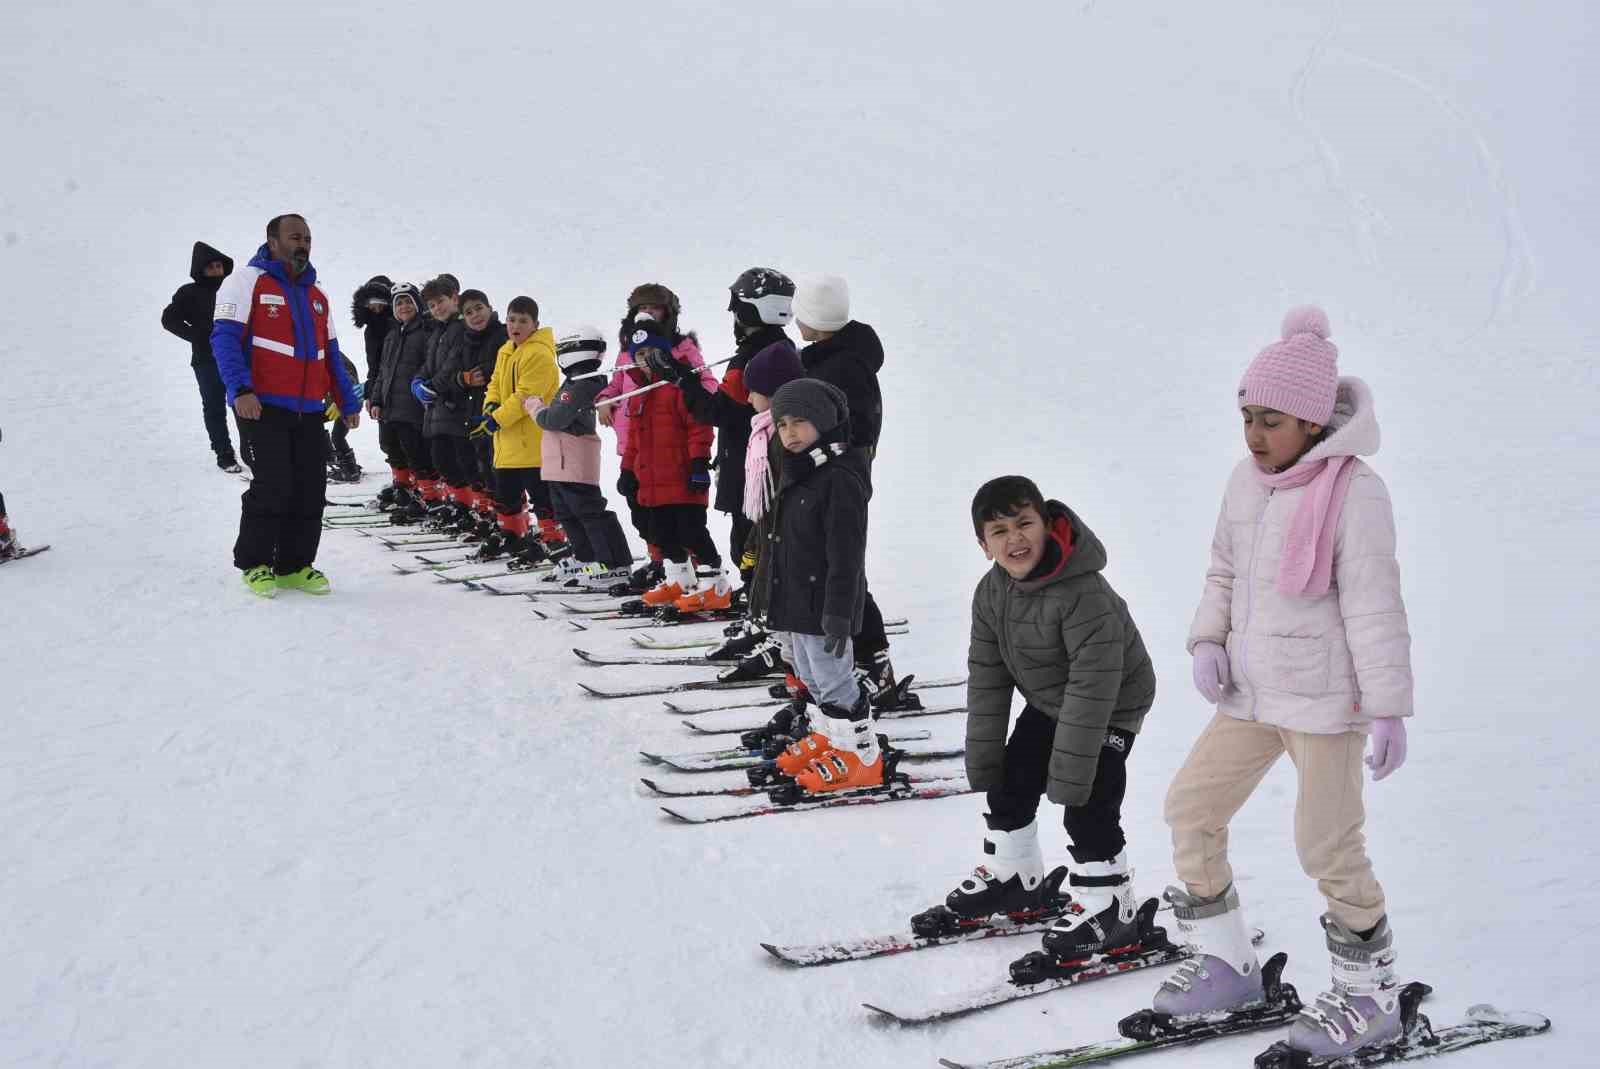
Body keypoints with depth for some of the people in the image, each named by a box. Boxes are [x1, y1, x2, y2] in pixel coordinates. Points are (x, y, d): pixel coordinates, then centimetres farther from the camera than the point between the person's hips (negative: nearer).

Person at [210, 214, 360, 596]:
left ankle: (295, 566, 14)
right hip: (263, 407, -6)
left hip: (309, 413, 6)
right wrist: (240, 389, -23)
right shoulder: (248, 281, -1)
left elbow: (331, 353, 25)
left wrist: (348, 401, 19)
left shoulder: (316, 295, 21)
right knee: (273, 487, -10)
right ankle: (255, 565, 5)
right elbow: (225, 338, -10)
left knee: (311, 490, 3)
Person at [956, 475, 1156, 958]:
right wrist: (982, 756, -5)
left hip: (1110, 707, -7)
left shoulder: (1084, 593, -36)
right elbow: (986, 677, -6)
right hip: (1047, 703, 8)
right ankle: (1015, 876, 34)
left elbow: (1093, 684, -35)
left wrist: (1070, 772, -32)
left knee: (1087, 809, -12)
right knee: (1008, 785, 13)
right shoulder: (991, 592, -13)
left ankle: (1110, 908, 7)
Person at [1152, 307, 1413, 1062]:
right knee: (1190, 807, 7)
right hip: (1252, 690, 7)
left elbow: (1374, 608, -15)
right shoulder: (1246, 480, 4)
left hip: (1326, 698, -7)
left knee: (1329, 849, 0)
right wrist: (1208, 643, -1)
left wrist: (1389, 710, -15)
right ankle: (1226, 964, 23)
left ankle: (1371, 997, 21)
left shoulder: (1354, 492, -15)